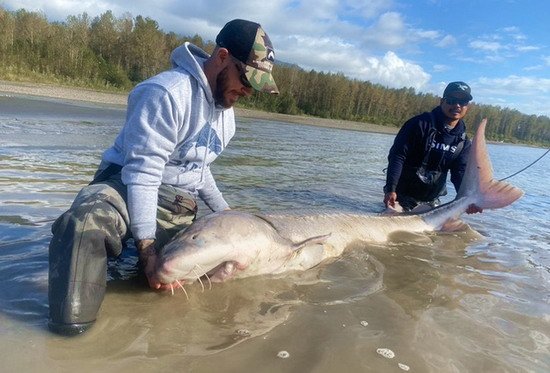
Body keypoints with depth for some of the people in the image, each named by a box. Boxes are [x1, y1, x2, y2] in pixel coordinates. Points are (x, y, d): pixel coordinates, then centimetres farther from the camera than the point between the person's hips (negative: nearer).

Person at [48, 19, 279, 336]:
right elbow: (142, 172, -23)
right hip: (130, 186, -8)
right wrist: (148, 247, -28)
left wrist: (224, 211, 15)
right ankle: (71, 320, -26)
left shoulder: (226, 111, 11)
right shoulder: (168, 92, -19)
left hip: (179, 210, 9)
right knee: (89, 219, -40)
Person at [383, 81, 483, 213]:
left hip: (431, 202, 5)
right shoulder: (421, 124, -12)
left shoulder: (464, 142, 3)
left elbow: (460, 172, -4)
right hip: (402, 196, -5)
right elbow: (397, 156, -17)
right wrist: (390, 189, -27)